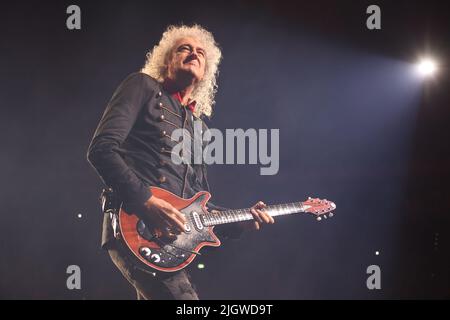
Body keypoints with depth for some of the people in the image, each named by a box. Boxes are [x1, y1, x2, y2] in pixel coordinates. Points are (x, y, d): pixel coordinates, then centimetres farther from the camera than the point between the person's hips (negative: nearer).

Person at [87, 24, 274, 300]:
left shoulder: (199, 126, 26)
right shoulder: (144, 87, 7)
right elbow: (101, 149, -7)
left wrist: (240, 221, 9)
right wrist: (146, 201, -18)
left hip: (175, 235, 8)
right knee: (183, 295, -25)